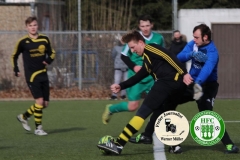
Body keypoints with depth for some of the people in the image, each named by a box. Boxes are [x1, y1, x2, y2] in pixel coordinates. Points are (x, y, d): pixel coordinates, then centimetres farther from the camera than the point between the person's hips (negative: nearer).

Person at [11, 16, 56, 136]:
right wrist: (16, 70, -3)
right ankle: (38, 128, -5)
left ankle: (24, 117, 27)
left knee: (45, 103, 7)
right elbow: (14, 56, 7)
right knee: (39, 100, -16)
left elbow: (52, 53, 16)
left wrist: (49, 60, -5)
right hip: (31, 75, -5)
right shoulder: (23, 42, -6)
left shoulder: (44, 39, 4)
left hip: (43, 75, 5)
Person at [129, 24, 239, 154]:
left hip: (206, 86, -7)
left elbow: (208, 68, -42)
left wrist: (198, 83, -59)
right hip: (191, 83, 7)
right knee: (167, 102, 4)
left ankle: (229, 145, -18)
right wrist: (192, 54, -33)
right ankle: (147, 135, 12)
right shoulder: (193, 44, -3)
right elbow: (180, 57, -12)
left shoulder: (212, 52, -24)